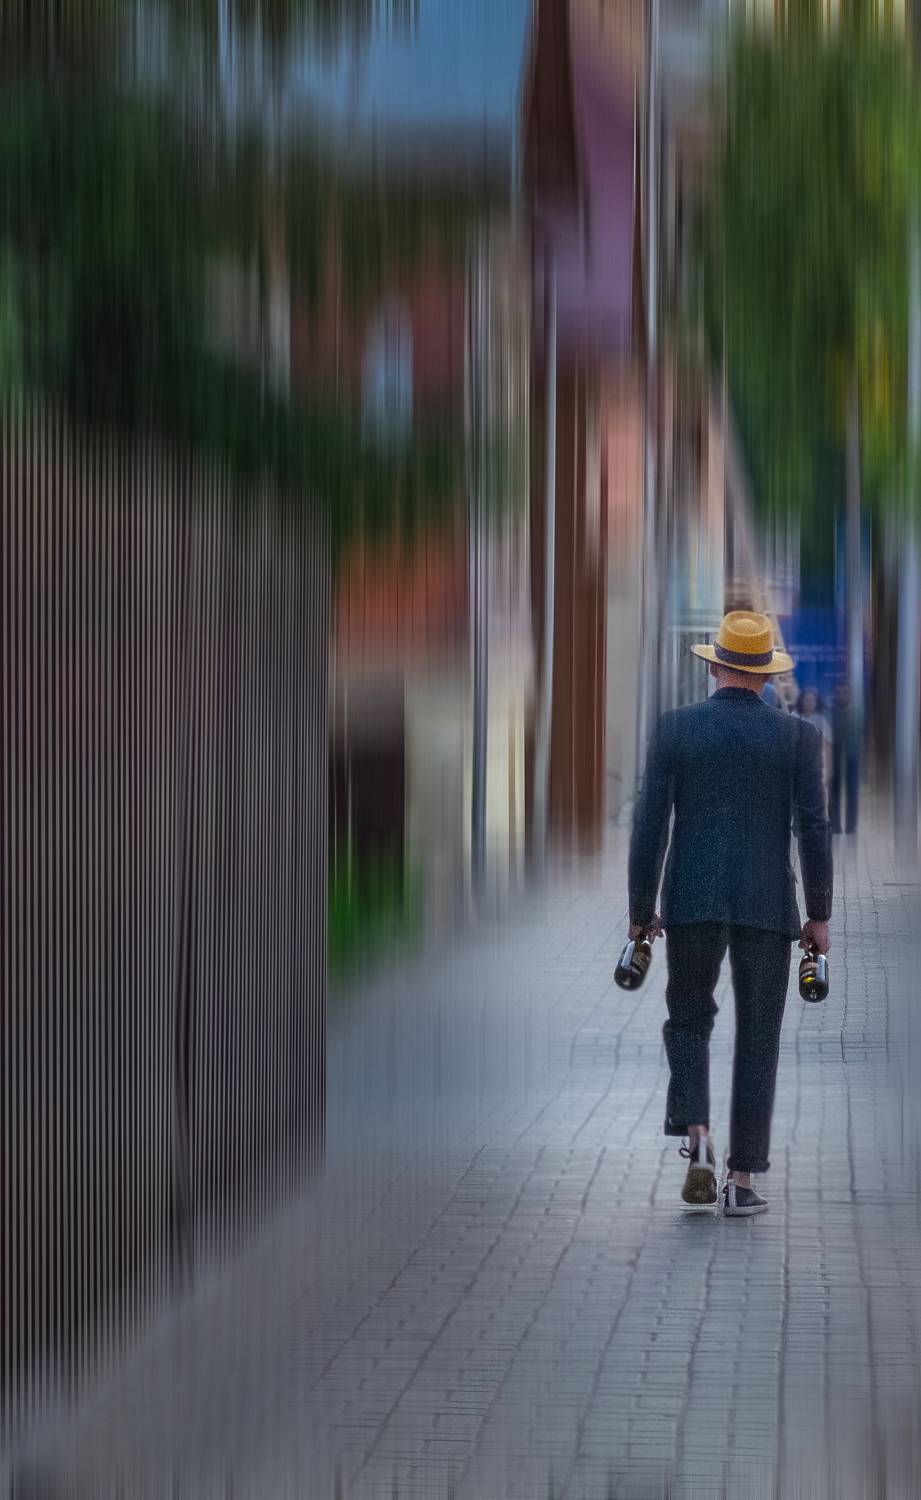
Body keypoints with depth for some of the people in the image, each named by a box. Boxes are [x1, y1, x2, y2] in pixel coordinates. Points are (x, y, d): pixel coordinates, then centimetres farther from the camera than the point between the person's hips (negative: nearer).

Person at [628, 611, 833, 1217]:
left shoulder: (675, 729, -1)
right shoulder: (797, 736, 0)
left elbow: (650, 824, -3)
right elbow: (814, 830, -3)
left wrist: (641, 911, 5)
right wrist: (820, 915, 5)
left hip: (692, 901, 0)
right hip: (767, 905, 0)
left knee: (689, 1019, 17)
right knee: (758, 1038, 7)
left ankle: (697, 1140, -6)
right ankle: (742, 1180, 4)